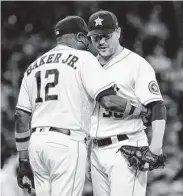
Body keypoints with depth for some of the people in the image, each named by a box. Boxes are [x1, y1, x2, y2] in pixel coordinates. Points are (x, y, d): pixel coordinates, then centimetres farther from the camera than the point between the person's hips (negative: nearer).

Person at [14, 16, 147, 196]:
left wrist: (23, 161, 18)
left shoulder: (33, 67, 19)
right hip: (66, 142, -7)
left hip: (36, 142, 7)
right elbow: (108, 100, -12)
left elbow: (22, 116, 16)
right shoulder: (83, 58, 0)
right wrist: (139, 110, 5)